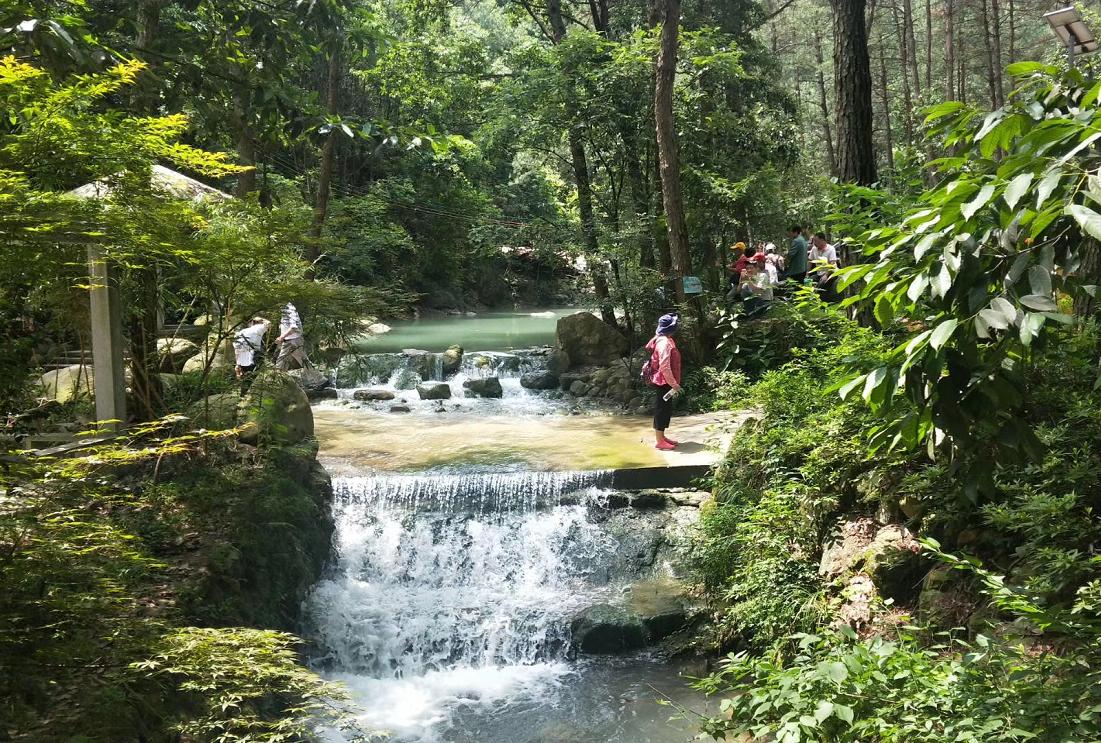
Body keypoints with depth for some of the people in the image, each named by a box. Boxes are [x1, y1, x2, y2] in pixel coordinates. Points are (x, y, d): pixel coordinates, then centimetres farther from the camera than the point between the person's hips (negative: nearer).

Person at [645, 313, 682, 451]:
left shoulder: (665, 340, 12)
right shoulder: (664, 342, -20)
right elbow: (664, 367, -24)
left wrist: (674, 383, 20)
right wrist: (674, 384, -20)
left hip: (665, 382, 10)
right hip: (664, 382, -10)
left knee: (665, 409, 16)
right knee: (662, 410, -3)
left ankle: (661, 437, 25)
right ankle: (659, 441, 3)